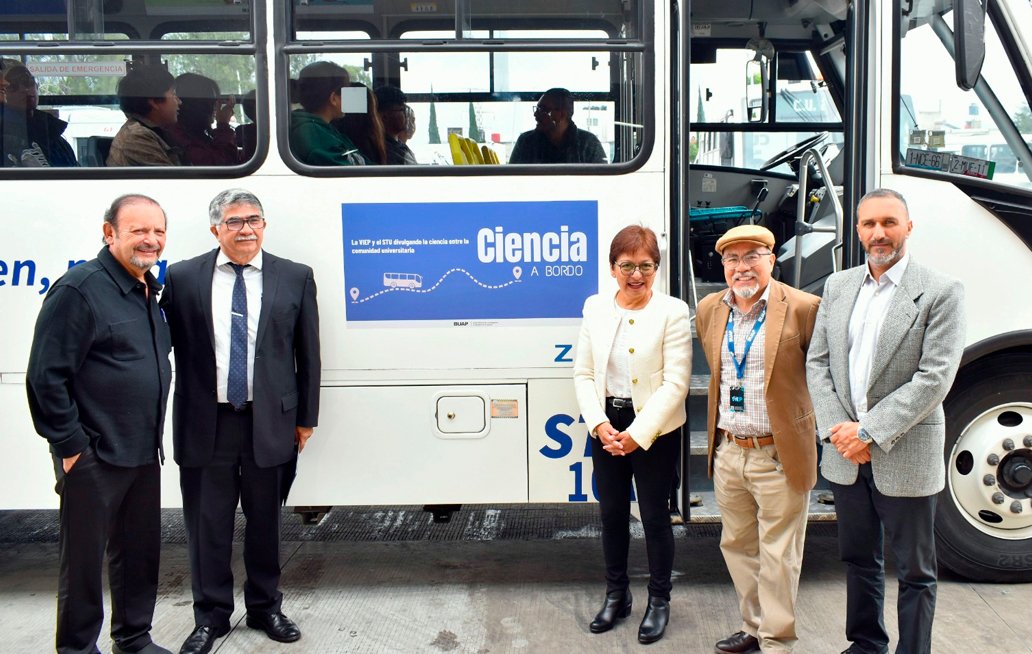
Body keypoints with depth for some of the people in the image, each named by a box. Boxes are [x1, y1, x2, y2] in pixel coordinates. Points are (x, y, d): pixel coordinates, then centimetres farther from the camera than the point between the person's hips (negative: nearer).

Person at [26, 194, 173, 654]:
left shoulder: (151, 291, 11)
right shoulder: (80, 289, -14)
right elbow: (46, 376, -16)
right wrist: (70, 444, -14)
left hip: (143, 454, 8)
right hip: (93, 458, -8)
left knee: (140, 552, 16)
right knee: (84, 558, 5)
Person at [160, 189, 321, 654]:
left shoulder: (295, 278, 3)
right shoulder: (183, 278, 1)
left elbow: (308, 354, 5)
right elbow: (166, 345, 1)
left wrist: (306, 417, 5)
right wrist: (174, 418, -2)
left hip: (269, 423, 1)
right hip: (206, 424, 0)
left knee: (265, 520, 13)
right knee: (208, 524, 8)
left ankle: (265, 607, 30)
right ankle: (211, 616, 24)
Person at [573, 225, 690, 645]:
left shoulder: (672, 311, -10)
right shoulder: (595, 308, 2)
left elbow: (675, 383, -13)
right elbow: (583, 373, 3)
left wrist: (637, 434, -17)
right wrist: (599, 424, -11)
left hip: (654, 430, -4)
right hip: (607, 426, 4)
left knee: (654, 516, 7)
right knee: (611, 514, 15)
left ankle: (659, 600, 25)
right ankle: (616, 595, 33)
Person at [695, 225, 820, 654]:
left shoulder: (802, 308, -12)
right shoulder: (709, 310, 6)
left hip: (778, 457, -6)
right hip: (728, 453, 6)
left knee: (778, 557, 4)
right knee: (737, 546, 17)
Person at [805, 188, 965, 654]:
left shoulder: (941, 293, -9)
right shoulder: (838, 286, 8)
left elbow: (934, 377, -15)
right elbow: (817, 363, 6)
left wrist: (870, 433, -17)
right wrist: (837, 429, -7)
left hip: (905, 458, -5)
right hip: (846, 456, 5)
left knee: (914, 572, 7)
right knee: (859, 559, 19)